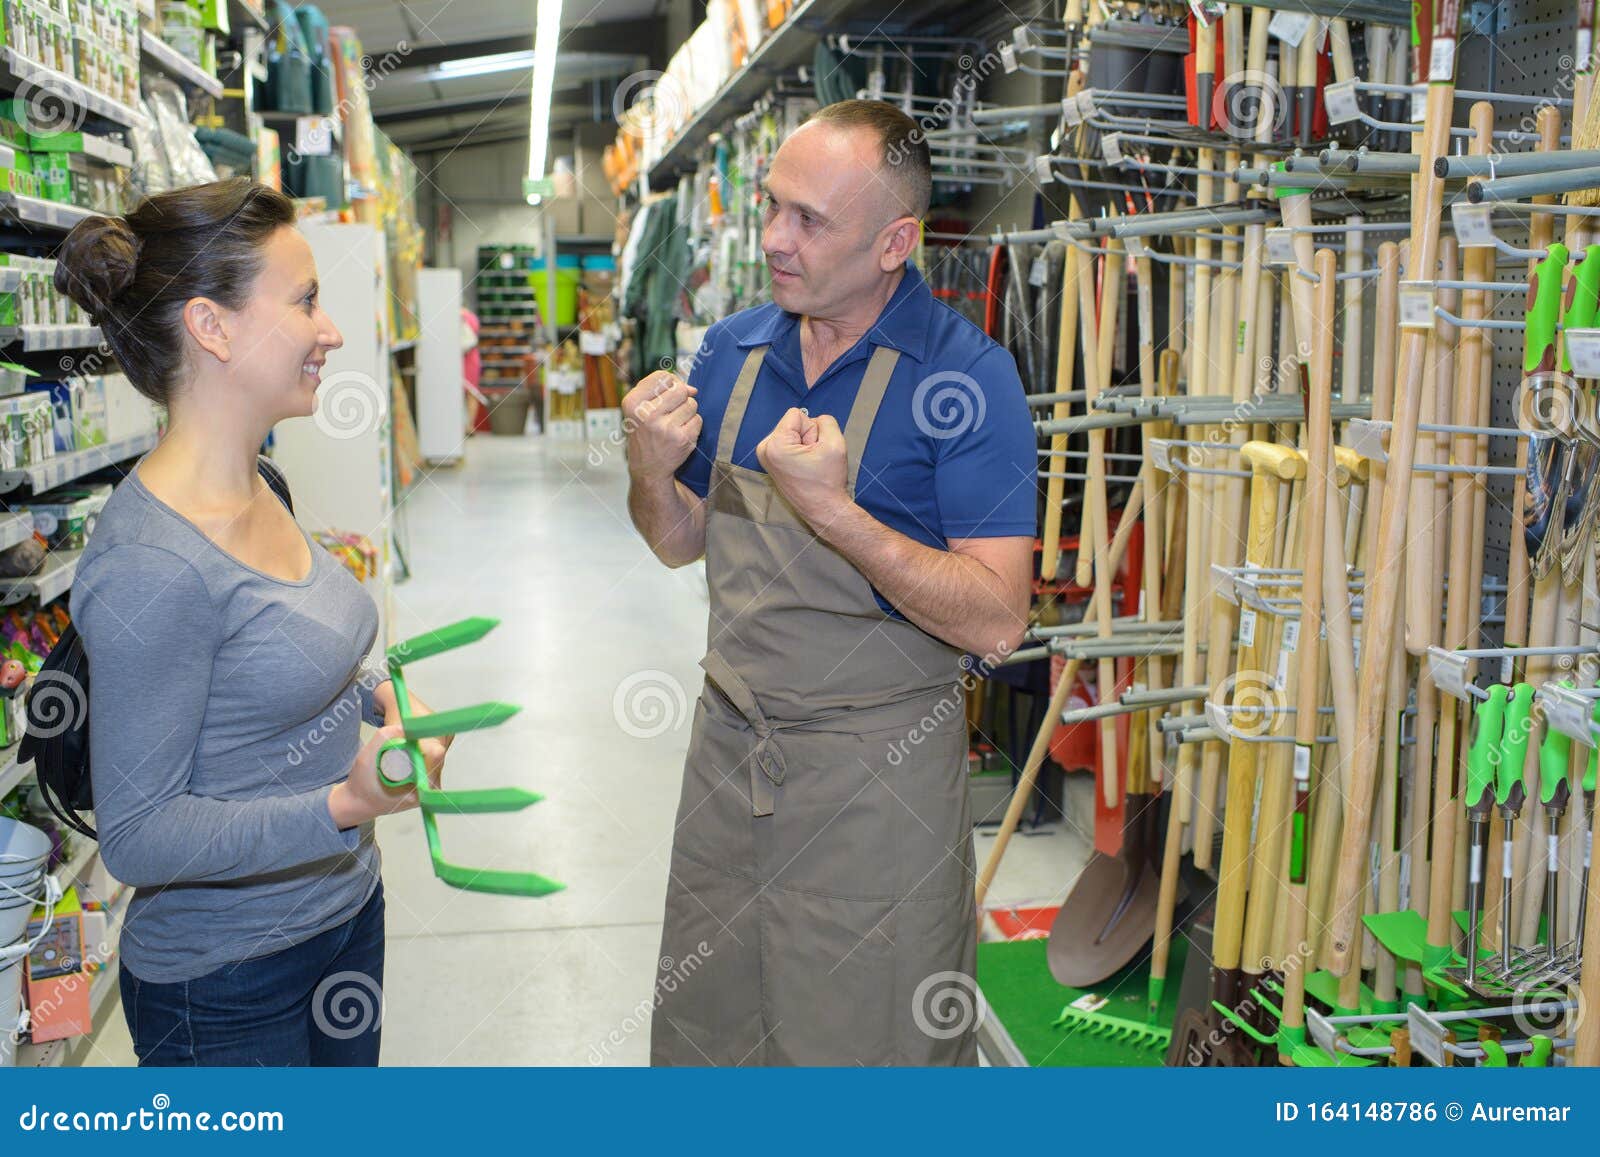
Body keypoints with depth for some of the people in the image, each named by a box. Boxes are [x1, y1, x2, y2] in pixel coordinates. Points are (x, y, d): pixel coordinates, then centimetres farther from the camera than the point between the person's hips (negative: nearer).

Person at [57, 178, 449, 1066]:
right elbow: (138, 836, -23)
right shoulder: (149, 566, -27)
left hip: (345, 912, 8)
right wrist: (346, 803, -32)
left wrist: (373, 694, -1)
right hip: (224, 985, -8)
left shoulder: (256, 492, 1)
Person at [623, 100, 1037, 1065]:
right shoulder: (734, 348, 3)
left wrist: (833, 512, -30)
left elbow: (997, 620, -21)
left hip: (879, 776, -5)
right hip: (730, 742, 6)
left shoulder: (967, 375, -16)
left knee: (867, 1047, 11)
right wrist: (651, 471, -10)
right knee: (703, 1032, 21)